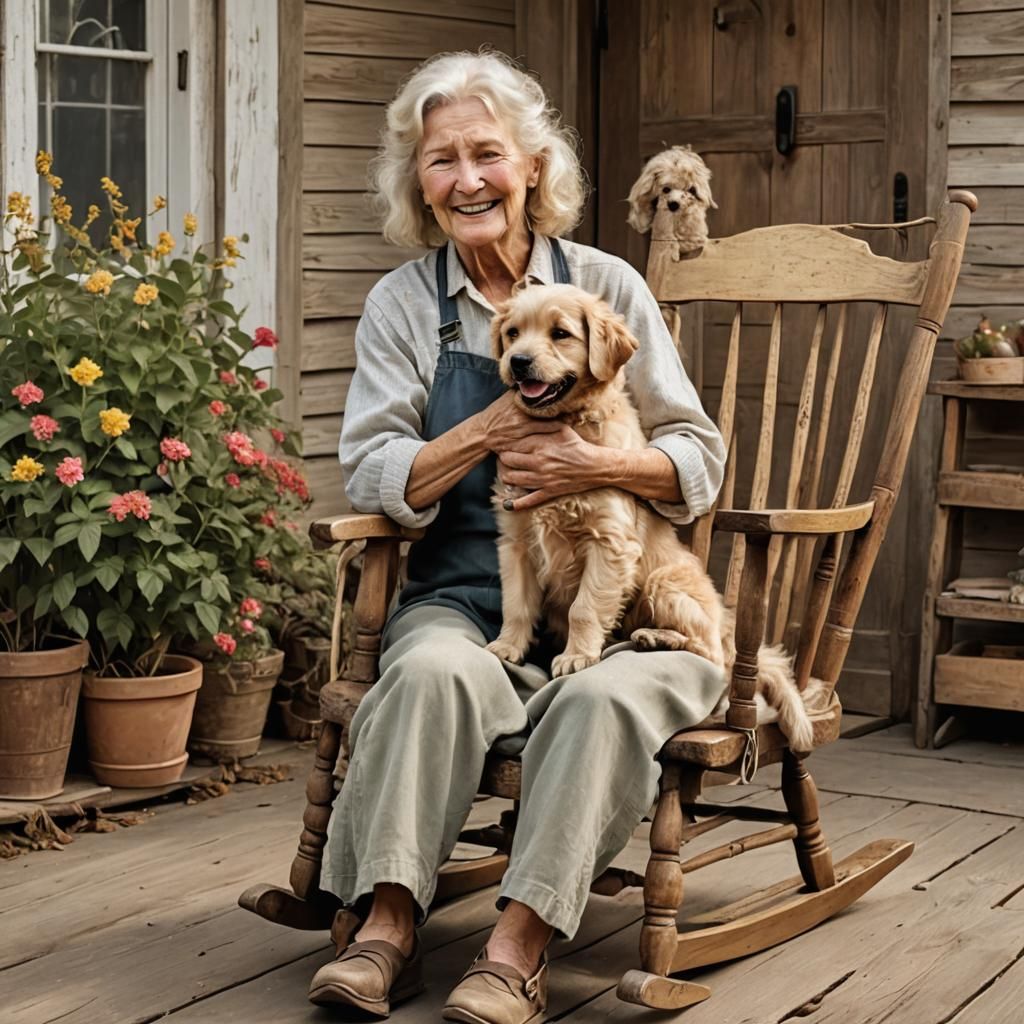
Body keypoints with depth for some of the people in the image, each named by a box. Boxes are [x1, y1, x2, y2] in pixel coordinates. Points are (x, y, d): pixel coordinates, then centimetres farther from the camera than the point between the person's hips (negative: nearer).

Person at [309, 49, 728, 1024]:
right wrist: (491, 429, -15)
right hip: (463, 599, 0)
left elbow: (700, 461, 5)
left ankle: (518, 945, -32)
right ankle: (387, 925, -31)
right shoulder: (402, 303, 9)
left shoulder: (606, 285, 7)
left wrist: (596, 464, -16)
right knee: (433, 670, -33)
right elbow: (372, 477, 0)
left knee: (603, 696, -33)